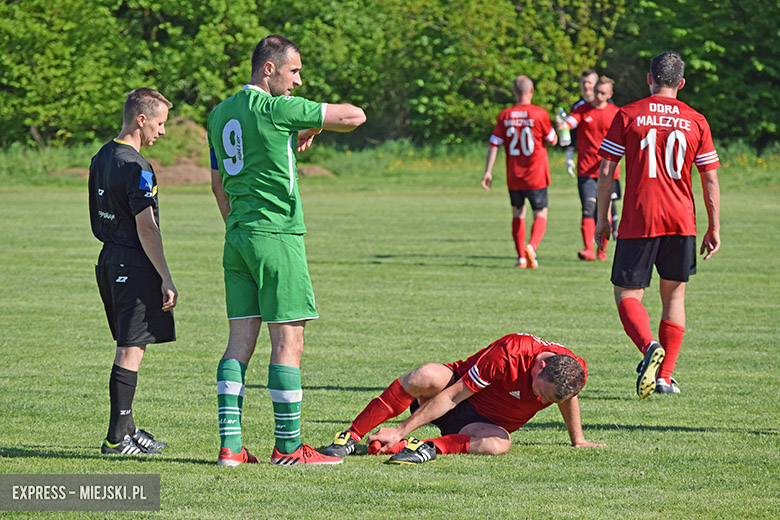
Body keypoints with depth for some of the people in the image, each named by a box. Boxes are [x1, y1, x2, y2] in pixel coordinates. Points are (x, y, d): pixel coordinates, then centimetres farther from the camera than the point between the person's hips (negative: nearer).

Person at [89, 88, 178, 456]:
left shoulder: (101, 158, 13)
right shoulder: (135, 167, -16)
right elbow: (146, 228, -19)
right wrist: (166, 279, -18)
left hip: (109, 260, 10)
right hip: (134, 265, -10)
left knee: (128, 346, 16)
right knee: (132, 348, -7)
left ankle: (125, 428, 22)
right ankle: (118, 437, -7)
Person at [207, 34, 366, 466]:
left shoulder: (219, 114, 13)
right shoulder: (277, 108, -12)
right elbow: (354, 116, -9)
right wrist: (311, 129, 8)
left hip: (237, 236, 8)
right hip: (277, 236, -8)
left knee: (240, 341, 7)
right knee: (288, 342, -3)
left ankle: (229, 443, 3)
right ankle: (288, 447, -1)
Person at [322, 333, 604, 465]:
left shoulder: (575, 370, -19)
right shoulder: (509, 354, -31)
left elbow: (568, 398, 11)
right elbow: (453, 395, -26)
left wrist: (578, 440, 24)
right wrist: (401, 430, -25)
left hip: (487, 423, 3)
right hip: (461, 389, -3)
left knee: (499, 444, -36)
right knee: (426, 376, -37)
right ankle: (352, 435, -27)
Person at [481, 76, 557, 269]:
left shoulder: (505, 115, -1)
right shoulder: (540, 114, -9)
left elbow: (494, 144, -3)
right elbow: (553, 140, 1)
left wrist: (488, 171, 0)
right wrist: (554, 128, 21)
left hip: (513, 177, 3)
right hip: (536, 177, -3)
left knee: (518, 215, 18)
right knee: (540, 215, 6)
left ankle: (521, 257, 15)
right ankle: (532, 246, -20)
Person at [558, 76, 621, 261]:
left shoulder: (615, 113, 6)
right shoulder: (582, 110, 2)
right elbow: (570, 121, -16)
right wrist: (562, 125, -40)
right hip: (586, 170, -1)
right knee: (588, 209, -14)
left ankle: (602, 250, 19)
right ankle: (588, 250, -22)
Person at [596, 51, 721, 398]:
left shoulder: (628, 116, -1)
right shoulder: (696, 121, 4)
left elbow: (606, 171, -2)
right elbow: (710, 179, 5)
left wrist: (602, 218, 7)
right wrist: (714, 229, 13)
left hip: (638, 222, -2)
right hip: (681, 221, 2)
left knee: (627, 295, 4)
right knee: (674, 295, 15)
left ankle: (649, 346, -25)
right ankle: (665, 377, 12)